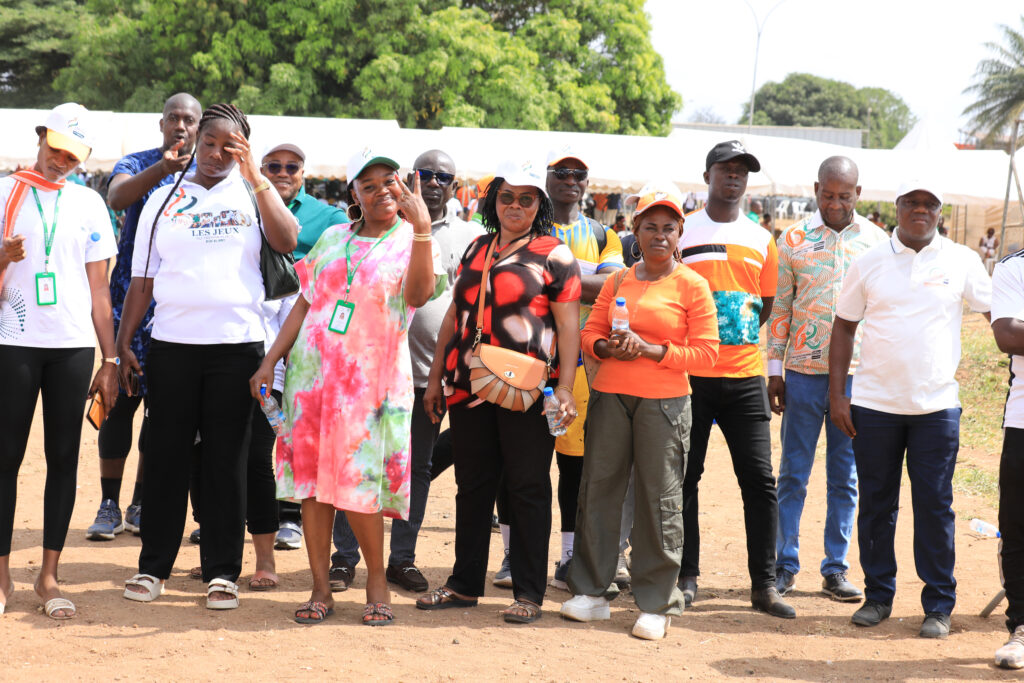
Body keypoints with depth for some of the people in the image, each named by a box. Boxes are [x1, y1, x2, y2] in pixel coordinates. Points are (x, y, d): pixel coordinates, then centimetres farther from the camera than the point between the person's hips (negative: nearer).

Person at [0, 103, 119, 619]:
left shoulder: (89, 204, 12)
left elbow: (99, 290, 12)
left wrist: (110, 360, 7)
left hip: (73, 345, 2)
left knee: (64, 457, 2)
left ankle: (49, 575, 8)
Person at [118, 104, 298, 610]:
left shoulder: (252, 194, 8)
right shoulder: (163, 201, 12)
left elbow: (287, 241, -11)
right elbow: (142, 281, 11)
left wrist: (256, 177, -12)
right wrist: (122, 342, 4)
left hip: (238, 344, -1)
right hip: (172, 344, 1)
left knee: (227, 459, 3)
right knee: (164, 455, 4)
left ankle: (222, 572, 10)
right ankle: (153, 565, 14)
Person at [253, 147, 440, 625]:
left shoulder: (410, 241, 0)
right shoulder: (333, 239, 13)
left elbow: (420, 293, -21)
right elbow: (305, 303, 16)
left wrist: (422, 226, -31)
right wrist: (271, 360, 9)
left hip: (370, 380, -4)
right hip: (311, 372, 4)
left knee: (358, 481, -8)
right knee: (311, 479, 2)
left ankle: (376, 579, 12)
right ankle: (321, 587, 10)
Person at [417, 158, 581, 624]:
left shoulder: (554, 254, 1)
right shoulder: (477, 249, 16)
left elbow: (568, 326, -4)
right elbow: (454, 316, 19)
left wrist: (565, 388, -13)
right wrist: (435, 376, 15)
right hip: (470, 387, 5)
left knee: (528, 487, -1)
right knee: (472, 484, 10)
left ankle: (528, 593, 6)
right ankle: (465, 584, 21)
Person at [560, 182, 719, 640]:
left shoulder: (692, 285, 0)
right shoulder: (617, 281, 12)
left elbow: (705, 352, -4)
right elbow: (589, 333, 15)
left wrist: (652, 350, -14)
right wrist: (608, 347, -7)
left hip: (664, 401, -4)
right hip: (610, 395, 4)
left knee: (660, 498, -1)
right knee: (598, 488, 6)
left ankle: (655, 604, 7)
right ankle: (591, 592, 17)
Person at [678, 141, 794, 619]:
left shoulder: (761, 240, 11)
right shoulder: (681, 233, 3)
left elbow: (766, 306, 18)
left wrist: (735, 339, 5)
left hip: (745, 377, 2)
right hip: (689, 375, -2)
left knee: (760, 479, -2)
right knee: (684, 477, 3)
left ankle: (764, 584, 3)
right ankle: (686, 576, 14)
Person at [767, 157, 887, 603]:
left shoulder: (875, 240, 4)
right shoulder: (793, 239, 1)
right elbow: (780, 307, 4)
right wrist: (774, 370, 0)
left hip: (856, 374, 1)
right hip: (803, 371, -1)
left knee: (845, 478, 7)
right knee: (793, 474, 4)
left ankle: (836, 569, 15)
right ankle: (784, 566, 13)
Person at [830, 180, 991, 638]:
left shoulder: (961, 261, 3)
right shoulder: (869, 262, 4)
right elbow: (844, 326, 7)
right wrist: (836, 394, 2)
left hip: (936, 406, -1)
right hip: (874, 405, 1)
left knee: (935, 506, 1)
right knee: (875, 504, 7)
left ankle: (938, 606, 11)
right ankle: (878, 595, 20)